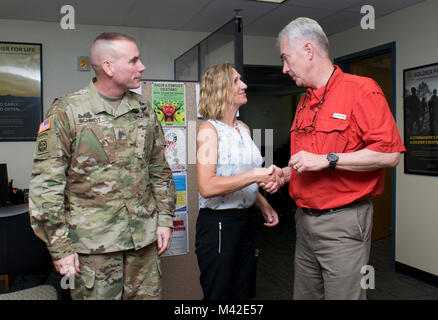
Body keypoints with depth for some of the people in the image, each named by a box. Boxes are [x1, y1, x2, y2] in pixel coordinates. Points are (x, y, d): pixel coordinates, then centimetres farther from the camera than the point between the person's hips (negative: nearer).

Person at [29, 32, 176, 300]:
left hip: (145, 239, 4)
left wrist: (165, 220, 7)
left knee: (149, 295, 12)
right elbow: (46, 185, -8)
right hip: (94, 245, -4)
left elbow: (160, 171, 13)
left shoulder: (144, 110, 8)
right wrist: (60, 246, -9)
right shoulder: (67, 112, -7)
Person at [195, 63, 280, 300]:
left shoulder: (244, 128, 12)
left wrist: (264, 205, 9)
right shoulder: (209, 130, -12)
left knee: (243, 291, 17)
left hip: (244, 220, 8)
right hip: (217, 223, -7)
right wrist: (254, 175, -25)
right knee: (219, 294, 6)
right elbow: (207, 187, -23)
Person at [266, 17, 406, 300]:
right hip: (305, 221, 8)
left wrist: (327, 160, -20)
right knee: (304, 293, 16)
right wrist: (284, 173, 6)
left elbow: (390, 154, -18)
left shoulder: (361, 90, -9)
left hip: (343, 222, -7)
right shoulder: (304, 103, 16)